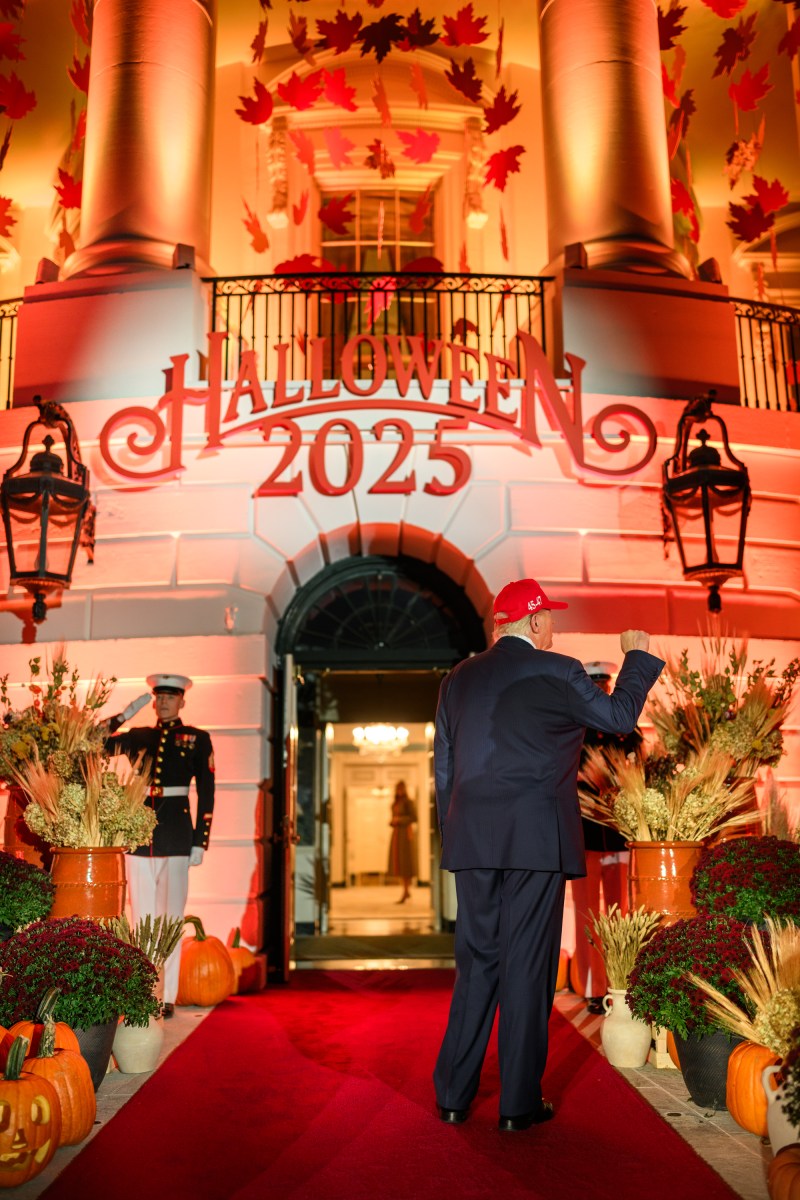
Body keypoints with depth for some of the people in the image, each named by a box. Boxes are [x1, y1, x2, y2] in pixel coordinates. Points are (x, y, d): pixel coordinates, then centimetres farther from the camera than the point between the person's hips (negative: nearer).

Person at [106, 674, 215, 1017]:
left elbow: (206, 794, 3)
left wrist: (200, 842, -3)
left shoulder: (197, 739, 6)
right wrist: (123, 715, 0)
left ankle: (167, 998, 8)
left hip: (176, 831, -2)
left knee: (171, 916, 2)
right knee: (142, 917, 6)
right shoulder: (137, 737, 14)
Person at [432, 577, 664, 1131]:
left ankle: (455, 1095, 19)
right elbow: (619, 716, 6)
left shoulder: (458, 679, 9)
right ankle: (520, 1103, 11)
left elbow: (442, 768, 12)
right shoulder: (557, 672, -6)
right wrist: (639, 656, 19)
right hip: (538, 841, -5)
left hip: (473, 843, 5)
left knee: (475, 963, 13)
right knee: (528, 966, 3)